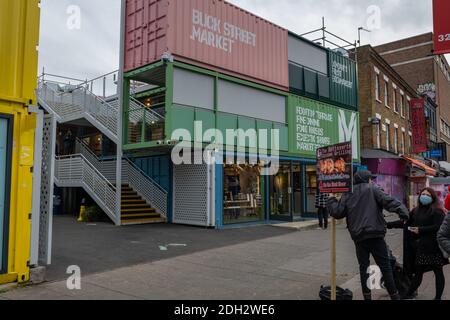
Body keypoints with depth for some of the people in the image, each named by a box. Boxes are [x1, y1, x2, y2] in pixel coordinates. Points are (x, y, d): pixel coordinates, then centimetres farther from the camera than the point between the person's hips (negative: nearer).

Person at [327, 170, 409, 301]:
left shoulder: (348, 194, 11)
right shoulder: (372, 189, 2)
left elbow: (337, 213, 9)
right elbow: (387, 200, -15)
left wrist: (331, 201, 25)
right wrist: (402, 210, -25)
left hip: (358, 237, 3)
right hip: (375, 235, -3)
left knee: (363, 267, 12)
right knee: (385, 266, 5)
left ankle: (367, 296, 16)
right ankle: (394, 295, 10)